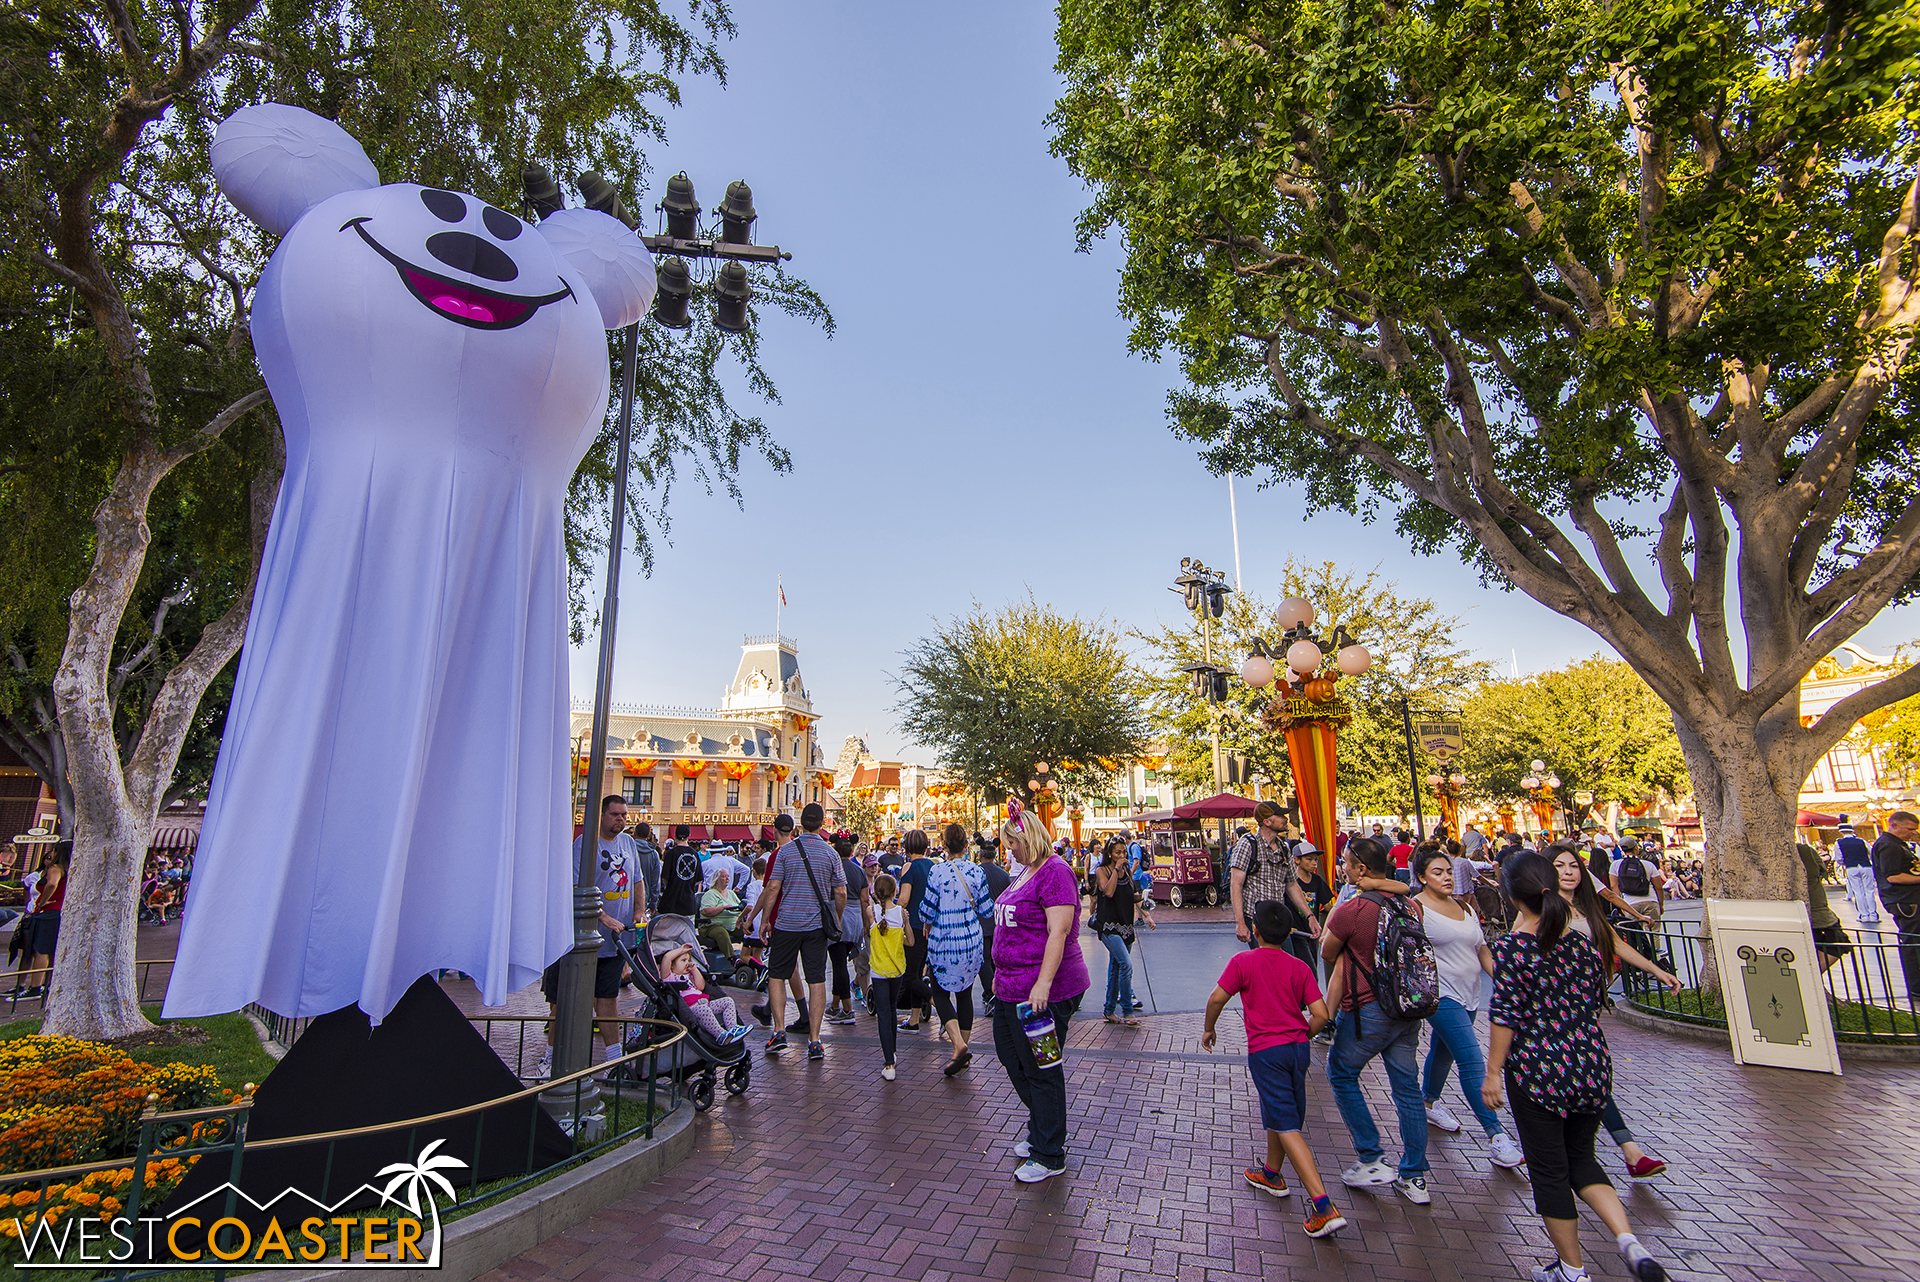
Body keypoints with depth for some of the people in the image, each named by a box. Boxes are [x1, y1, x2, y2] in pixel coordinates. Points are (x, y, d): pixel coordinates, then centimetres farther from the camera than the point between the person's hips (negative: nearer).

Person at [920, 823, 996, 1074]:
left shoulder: (937, 872, -12)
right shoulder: (976, 872, -4)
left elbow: (927, 910, -8)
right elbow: (986, 909, 1)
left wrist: (926, 925, 13)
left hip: (942, 941, -3)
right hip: (970, 940, 3)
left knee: (941, 993, 8)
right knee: (965, 993, 16)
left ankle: (958, 1044, -10)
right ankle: (963, 1045, 21)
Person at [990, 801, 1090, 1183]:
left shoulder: (1055, 872, -18)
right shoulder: (1025, 872, 13)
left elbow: (1059, 932, -26)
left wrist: (1043, 983, -31)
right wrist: (1001, 974, 23)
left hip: (1042, 992, -10)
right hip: (1012, 989, 10)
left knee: (1041, 1070, 3)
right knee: (1011, 1057, 20)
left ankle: (1050, 1155, 20)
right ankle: (1042, 1131, 39)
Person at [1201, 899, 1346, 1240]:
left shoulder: (1243, 962, -7)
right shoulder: (1299, 967, 3)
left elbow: (1217, 998, -10)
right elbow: (1320, 1014, -1)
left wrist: (1208, 1030, 7)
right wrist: (1300, 1038, 16)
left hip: (1265, 1051, -5)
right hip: (1298, 1048, 5)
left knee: (1287, 1125, -4)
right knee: (1276, 1112, 23)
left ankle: (1323, 1206, -12)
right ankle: (1271, 1175, 42)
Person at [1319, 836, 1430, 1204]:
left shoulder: (1351, 910, -20)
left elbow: (1328, 954, -4)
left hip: (1368, 1010, -6)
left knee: (1342, 1075, 13)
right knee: (1406, 1086, 14)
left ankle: (1373, 1161, 14)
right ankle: (1414, 1177, 21)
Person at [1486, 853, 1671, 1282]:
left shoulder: (1511, 945, -16)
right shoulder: (1582, 942, -1)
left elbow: (1505, 1014, -16)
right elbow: (1597, 1003, 11)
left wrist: (1493, 1071, -7)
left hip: (1536, 1070, -5)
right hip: (1592, 1066, 5)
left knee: (1549, 1170, 11)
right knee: (1581, 1158, 23)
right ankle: (1628, 1239, 6)